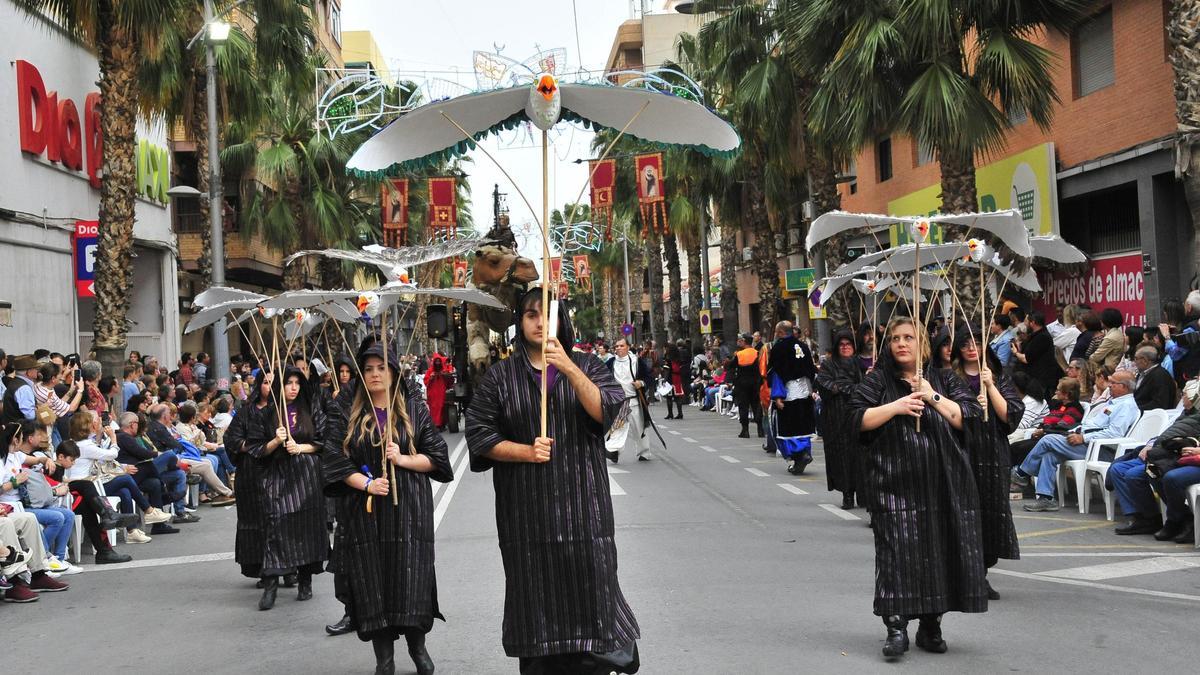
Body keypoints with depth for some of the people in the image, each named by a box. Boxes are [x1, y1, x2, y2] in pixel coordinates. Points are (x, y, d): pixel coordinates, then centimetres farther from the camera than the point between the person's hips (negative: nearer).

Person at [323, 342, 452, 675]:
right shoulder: (349, 414, 7)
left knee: (410, 580, -3)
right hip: (364, 510, 1)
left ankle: (417, 646, 15)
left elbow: (436, 457, 3)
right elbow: (333, 459, 1)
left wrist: (402, 459, -13)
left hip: (408, 509, -1)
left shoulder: (415, 410, 5)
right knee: (373, 583, 0)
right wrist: (367, 484, -13)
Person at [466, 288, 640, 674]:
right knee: (536, 597, 2)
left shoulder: (588, 367, 7)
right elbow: (479, 434, 2)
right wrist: (526, 452, -13)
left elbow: (607, 411, -9)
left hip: (582, 504, 0)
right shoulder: (500, 377, 5)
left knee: (587, 590, -1)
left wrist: (569, 369, -21)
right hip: (526, 510, 0)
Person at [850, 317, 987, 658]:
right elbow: (858, 419, -4)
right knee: (897, 551, -8)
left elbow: (969, 417, 3)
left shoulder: (943, 379, 12)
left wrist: (934, 397, -7)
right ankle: (896, 626, -7)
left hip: (942, 483, 2)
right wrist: (895, 406, -16)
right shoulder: (877, 381, 6)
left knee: (939, 550, 3)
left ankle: (931, 625, 13)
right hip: (895, 482, -2)